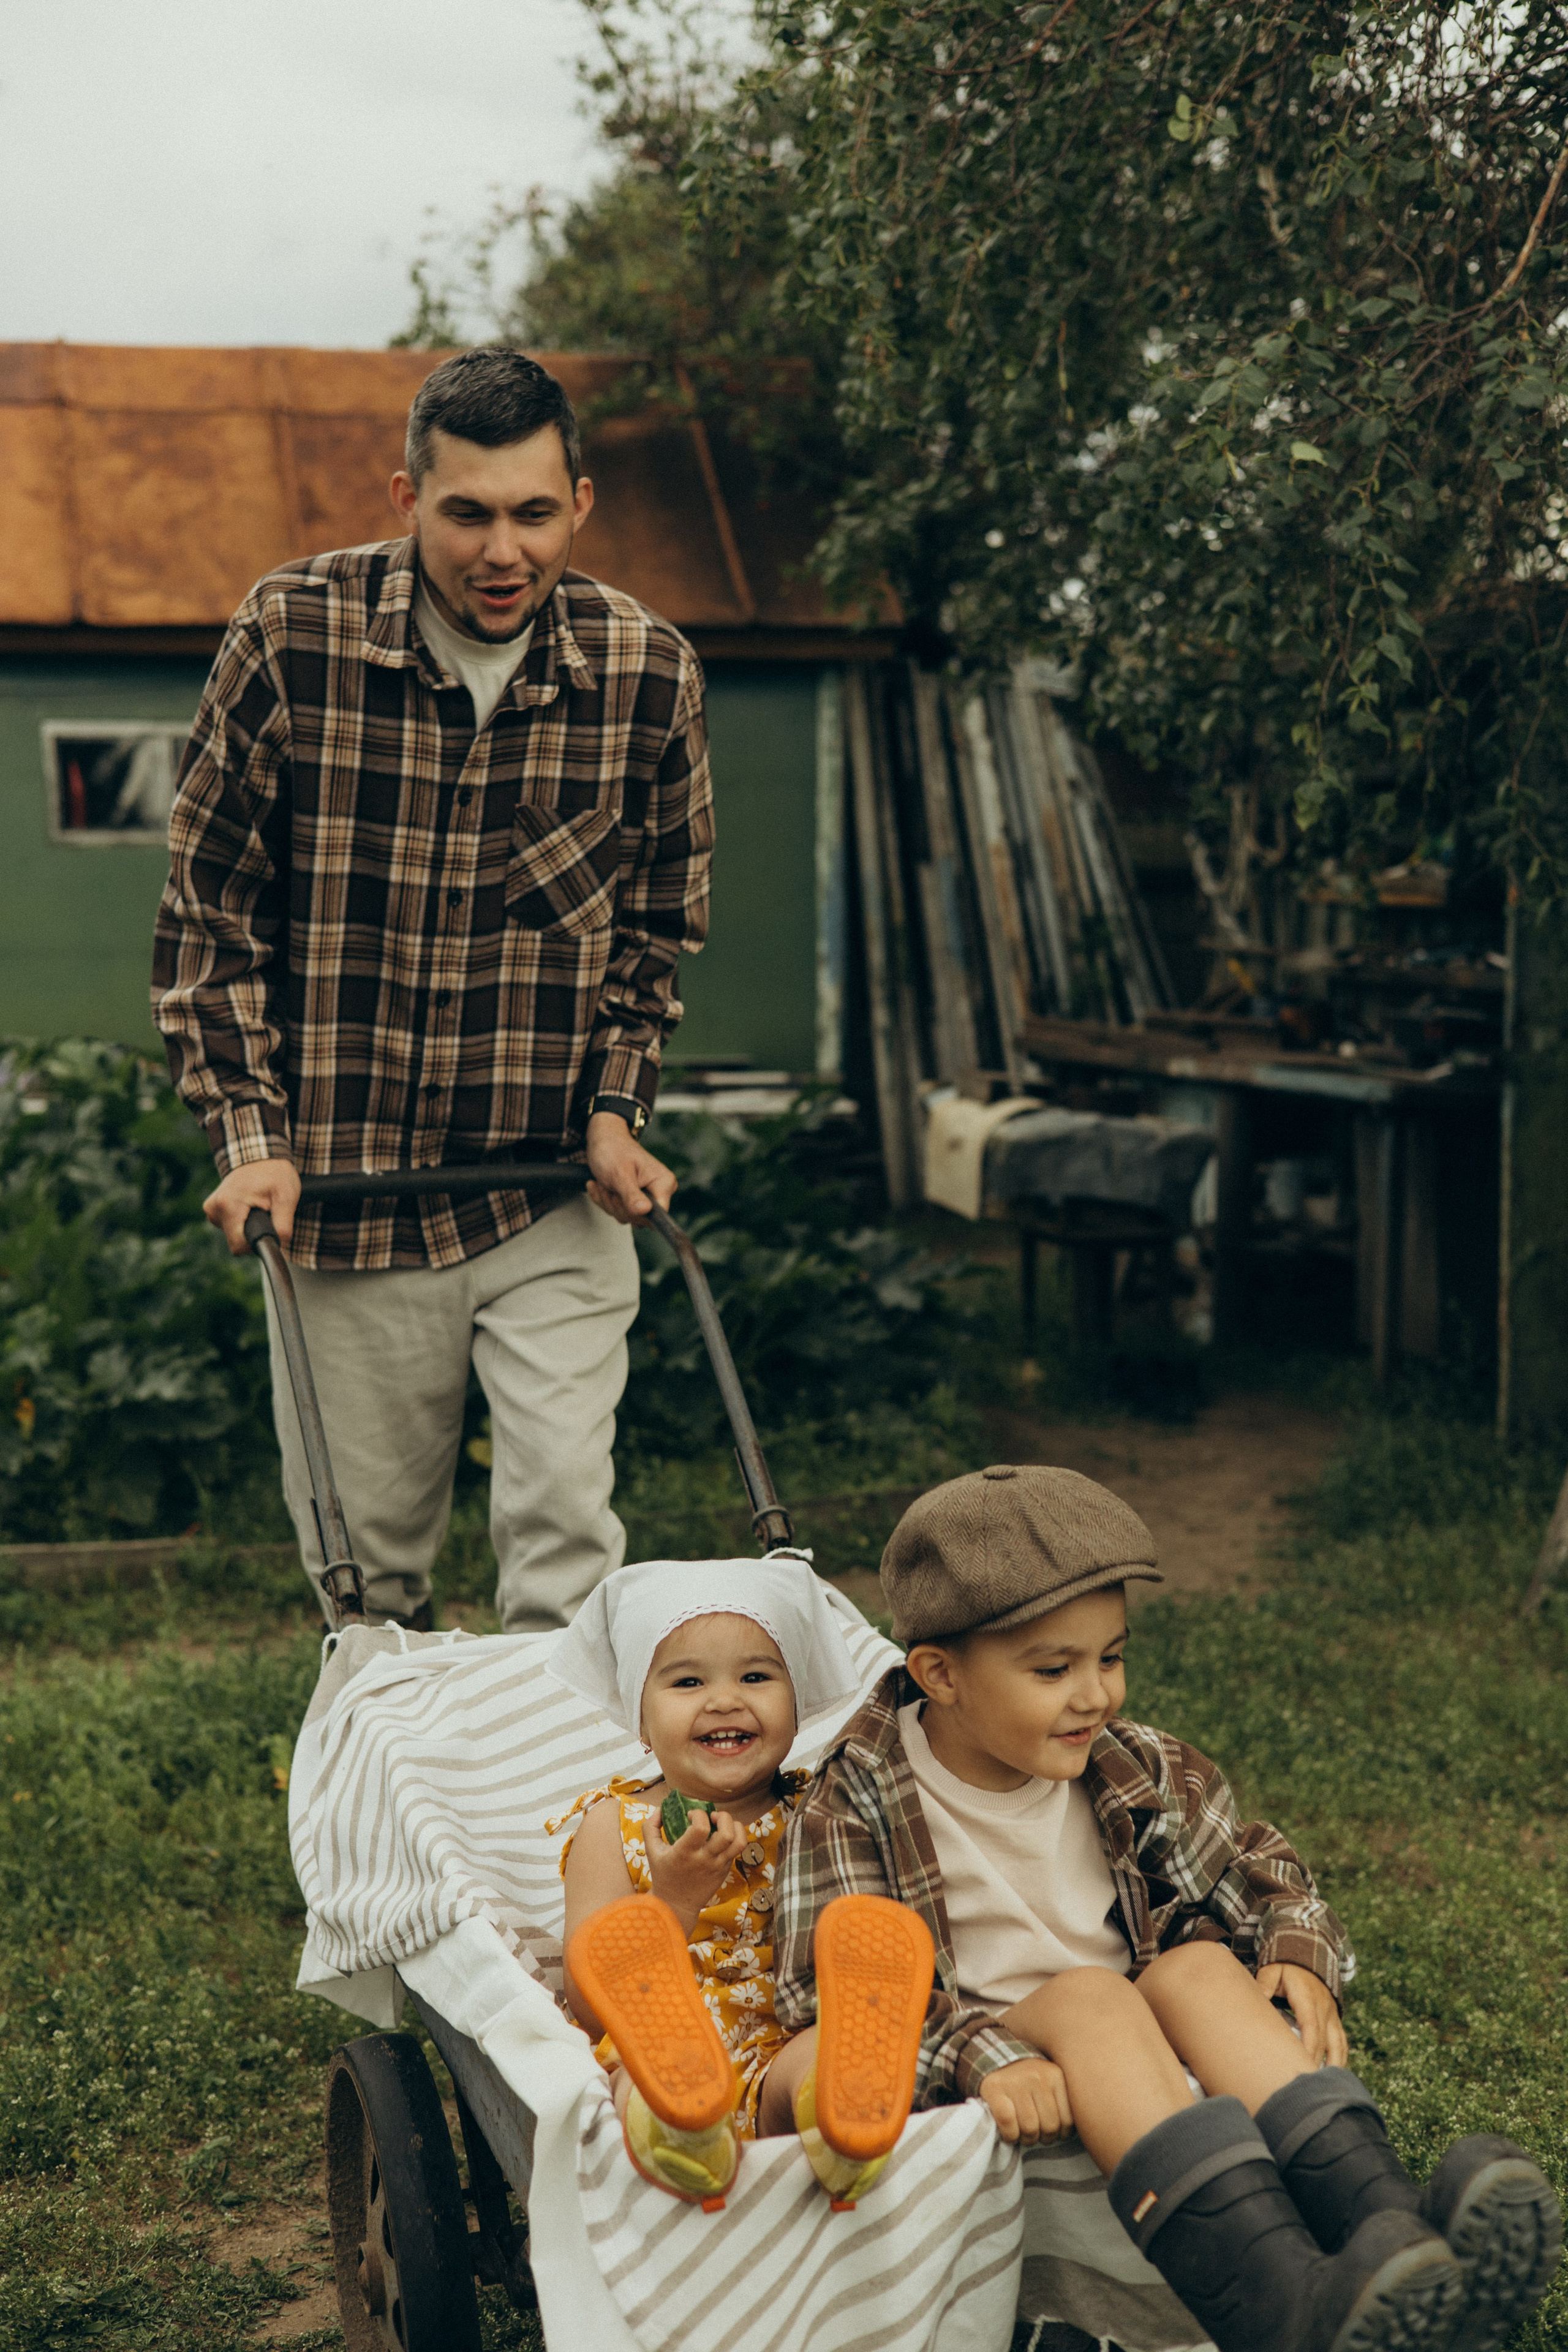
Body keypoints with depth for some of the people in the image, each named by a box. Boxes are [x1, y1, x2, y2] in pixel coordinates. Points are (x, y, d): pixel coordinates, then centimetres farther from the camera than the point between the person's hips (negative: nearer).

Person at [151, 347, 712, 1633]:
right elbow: (209, 902, -1)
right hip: (344, 1187, 0)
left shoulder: (650, 670, -4)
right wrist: (248, 1134, -7)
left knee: (567, 1523, -7)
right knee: (362, 1562, 11)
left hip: (558, 1198, 1)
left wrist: (616, 1107, -1)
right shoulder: (291, 633, -9)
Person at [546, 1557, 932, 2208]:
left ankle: (840, 2127, -65)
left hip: (782, 2059, 1)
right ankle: (682, 2133, -68)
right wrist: (672, 1902, -13)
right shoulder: (616, 1825, 12)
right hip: (658, 2066, -1)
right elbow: (590, 2006, 0)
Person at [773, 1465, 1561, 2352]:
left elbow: (1255, 1865, 17)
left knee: (1200, 1966, -23)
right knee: (1087, 1995, -32)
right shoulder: (855, 1811, -9)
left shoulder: (1134, 1771, 7)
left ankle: (1385, 2220, -44)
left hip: (1138, 2076, 5)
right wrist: (982, 2056, -33)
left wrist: (1298, 1956, -6)